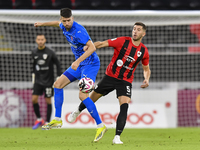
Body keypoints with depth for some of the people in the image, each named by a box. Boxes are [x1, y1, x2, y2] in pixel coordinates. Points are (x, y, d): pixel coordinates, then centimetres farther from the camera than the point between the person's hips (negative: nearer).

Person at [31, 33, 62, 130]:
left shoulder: (50, 52, -10)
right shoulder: (34, 52, 3)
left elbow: (57, 64, -4)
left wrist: (59, 77, -7)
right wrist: (33, 74, 18)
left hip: (48, 81, -4)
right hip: (38, 81, 4)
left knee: (48, 101, 0)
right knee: (34, 99, -5)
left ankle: (47, 122, 8)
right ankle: (39, 119, 13)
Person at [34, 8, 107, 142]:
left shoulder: (79, 31, -26)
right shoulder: (64, 27, 3)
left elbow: (92, 48, -34)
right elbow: (58, 24, 30)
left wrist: (78, 61, -40)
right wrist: (43, 24, 42)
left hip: (90, 64, -10)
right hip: (79, 64, 10)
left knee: (83, 95, -21)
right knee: (58, 84, 10)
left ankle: (101, 126, -14)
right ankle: (57, 120, 16)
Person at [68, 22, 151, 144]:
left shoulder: (144, 51, 0)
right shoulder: (123, 41, -10)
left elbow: (146, 68, 16)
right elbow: (103, 43, -10)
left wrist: (147, 80, -3)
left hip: (126, 81, 1)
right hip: (110, 76, -1)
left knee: (124, 106, -21)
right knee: (93, 97, 12)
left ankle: (117, 137, -19)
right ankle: (77, 112, 46)